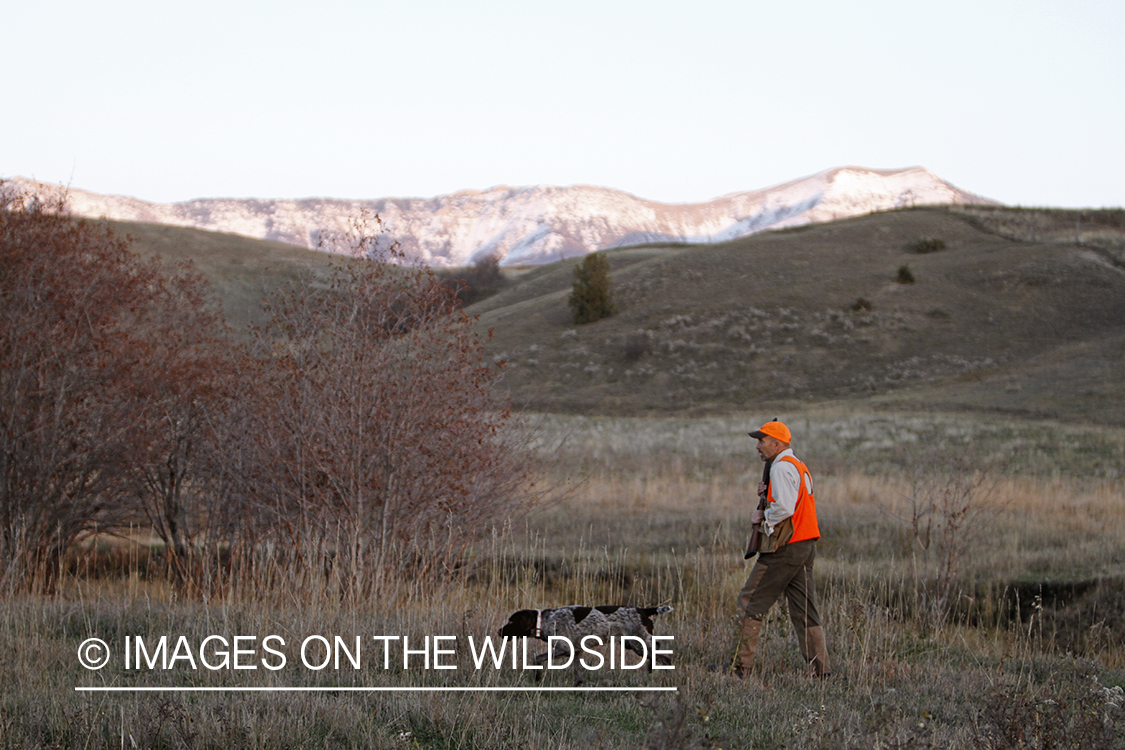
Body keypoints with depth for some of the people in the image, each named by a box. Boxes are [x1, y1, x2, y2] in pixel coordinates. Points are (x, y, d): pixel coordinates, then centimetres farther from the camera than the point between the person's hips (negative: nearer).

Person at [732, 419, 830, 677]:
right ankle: (820, 669, 2)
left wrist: (763, 516, -7)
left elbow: (784, 508, -23)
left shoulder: (782, 467, -12)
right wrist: (767, 494, 9)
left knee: (750, 602, -2)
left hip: (784, 548, -10)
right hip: (806, 546, 10)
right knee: (804, 610, 7)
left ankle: (741, 665, -2)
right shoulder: (799, 466, 20)